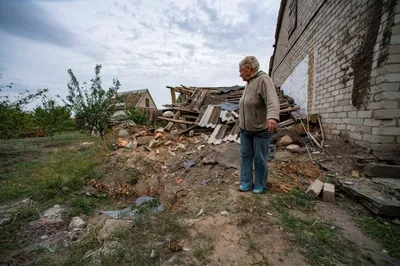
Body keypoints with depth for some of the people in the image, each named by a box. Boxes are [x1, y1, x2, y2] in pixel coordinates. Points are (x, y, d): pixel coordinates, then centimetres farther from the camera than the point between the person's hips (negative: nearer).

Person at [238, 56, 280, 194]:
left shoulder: (263, 79, -15)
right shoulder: (249, 84, 11)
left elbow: (272, 100, -31)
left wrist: (272, 116, -49)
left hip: (260, 130, -8)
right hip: (245, 129, 8)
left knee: (260, 158, 5)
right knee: (245, 156, 9)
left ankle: (259, 185, 21)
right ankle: (246, 182, 20)